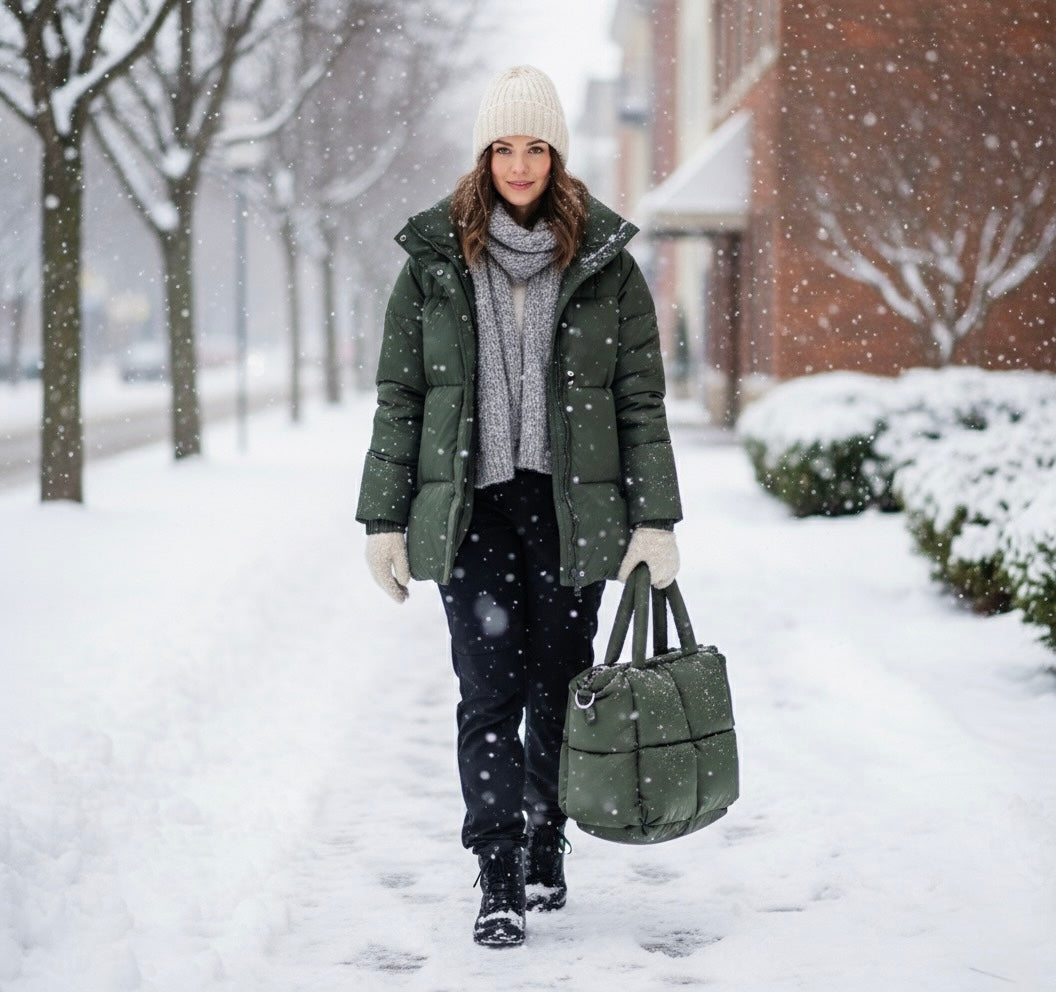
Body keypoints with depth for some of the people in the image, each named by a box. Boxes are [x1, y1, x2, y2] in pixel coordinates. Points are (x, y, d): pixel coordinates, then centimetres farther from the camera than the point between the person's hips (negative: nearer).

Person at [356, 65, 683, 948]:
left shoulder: (606, 264, 4)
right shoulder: (435, 261, 5)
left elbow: (641, 400, 4)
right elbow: (399, 397, 7)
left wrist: (655, 520, -2)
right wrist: (385, 520, 3)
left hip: (572, 506, 1)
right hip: (470, 508, 0)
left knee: (558, 685, 8)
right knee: (489, 692, -6)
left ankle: (546, 841, 27)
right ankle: (500, 879, -2)